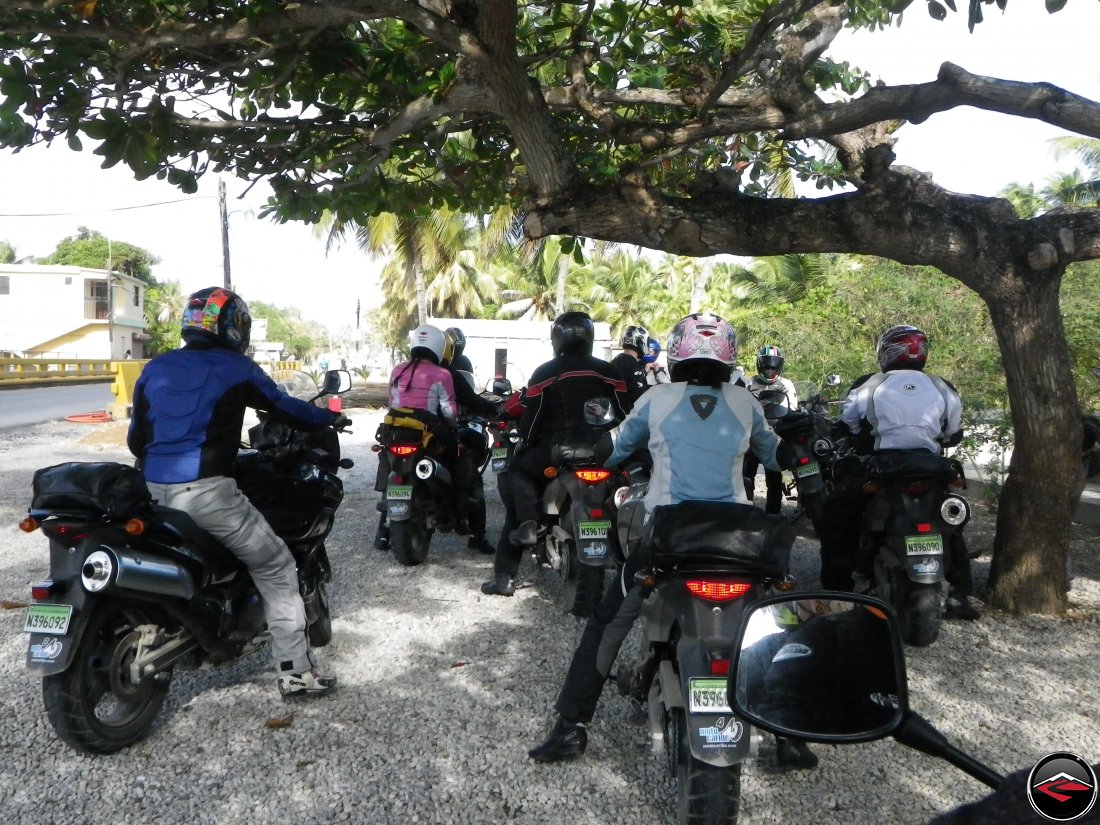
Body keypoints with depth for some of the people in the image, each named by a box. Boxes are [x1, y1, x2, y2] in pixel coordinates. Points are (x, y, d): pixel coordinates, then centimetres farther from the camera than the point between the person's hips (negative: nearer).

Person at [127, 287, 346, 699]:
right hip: (205, 491, -6)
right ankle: (295, 671, 5)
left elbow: (136, 440, 18)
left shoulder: (154, 369, 14)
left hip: (154, 491, 6)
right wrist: (331, 418, 26)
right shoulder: (235, 369, -1)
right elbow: (284, 407, 8)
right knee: (276, 567, 6)